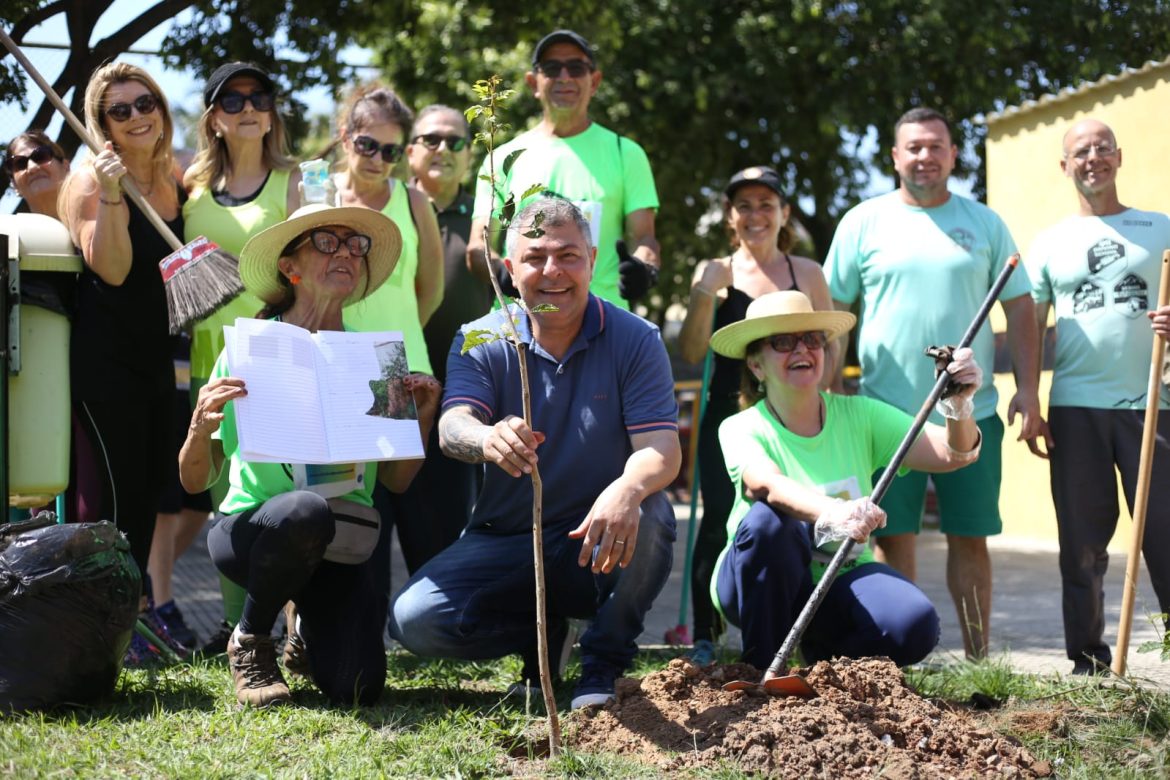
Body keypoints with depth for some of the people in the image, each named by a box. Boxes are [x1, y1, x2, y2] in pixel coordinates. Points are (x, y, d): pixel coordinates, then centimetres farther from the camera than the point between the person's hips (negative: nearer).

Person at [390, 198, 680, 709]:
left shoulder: (635, 340, -5)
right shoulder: (481, 341, -2)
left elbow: (661, 448, -17)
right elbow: (453, 427, -20)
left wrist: (627, 490, -43)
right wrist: (488, 440, -47)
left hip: (596, 546, -1)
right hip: (504, 540, 2)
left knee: (647, 518, -36)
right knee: (414, 619, -22)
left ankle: (605, 664, -6)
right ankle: (542, 636, 10)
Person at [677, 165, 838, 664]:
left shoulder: (806, 274, 8)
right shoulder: (715, 272, 5)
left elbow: (830, 344, 14)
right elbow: (691, 353, -2)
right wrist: (703, 295, -16)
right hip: (728, 415, 0)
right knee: (719, 523, -6)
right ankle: (705, 637, 0)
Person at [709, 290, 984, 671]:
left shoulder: (859, 415, -2)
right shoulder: (742, 429, -11)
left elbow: (952, 454, -10)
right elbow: (766, 484, -35)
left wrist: (959, 405, -32)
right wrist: (832, 515, -55)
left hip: (842, 583, 2)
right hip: (765, 588, -2)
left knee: (914, 625, -28)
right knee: (766, 519, -34)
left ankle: (826, 656, 6)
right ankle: (763, 670, -16)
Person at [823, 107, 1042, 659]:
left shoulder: (984, 223, 8)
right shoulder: (863, 222, 5)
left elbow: (1019, 309, 8)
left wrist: (1028, 388, -1)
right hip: (888, 411, -1)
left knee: (970, 537, 5)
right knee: (892, 537, 0)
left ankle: (979, 659, 12)